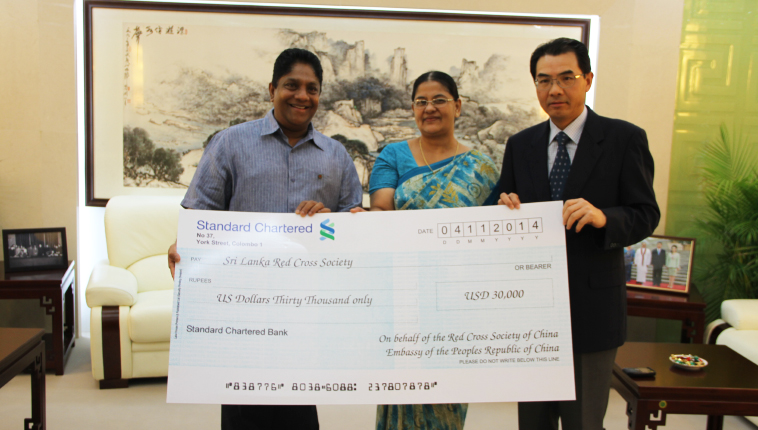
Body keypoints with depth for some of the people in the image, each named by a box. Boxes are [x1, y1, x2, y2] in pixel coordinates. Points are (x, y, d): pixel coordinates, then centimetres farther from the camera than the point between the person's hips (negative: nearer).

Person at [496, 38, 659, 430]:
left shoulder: (624, 139, -3)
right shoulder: (520, 145, 8)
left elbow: (646, 216, -6)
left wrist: (604, 217, -26)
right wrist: (507, 208, -12)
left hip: (591, 308, -3)